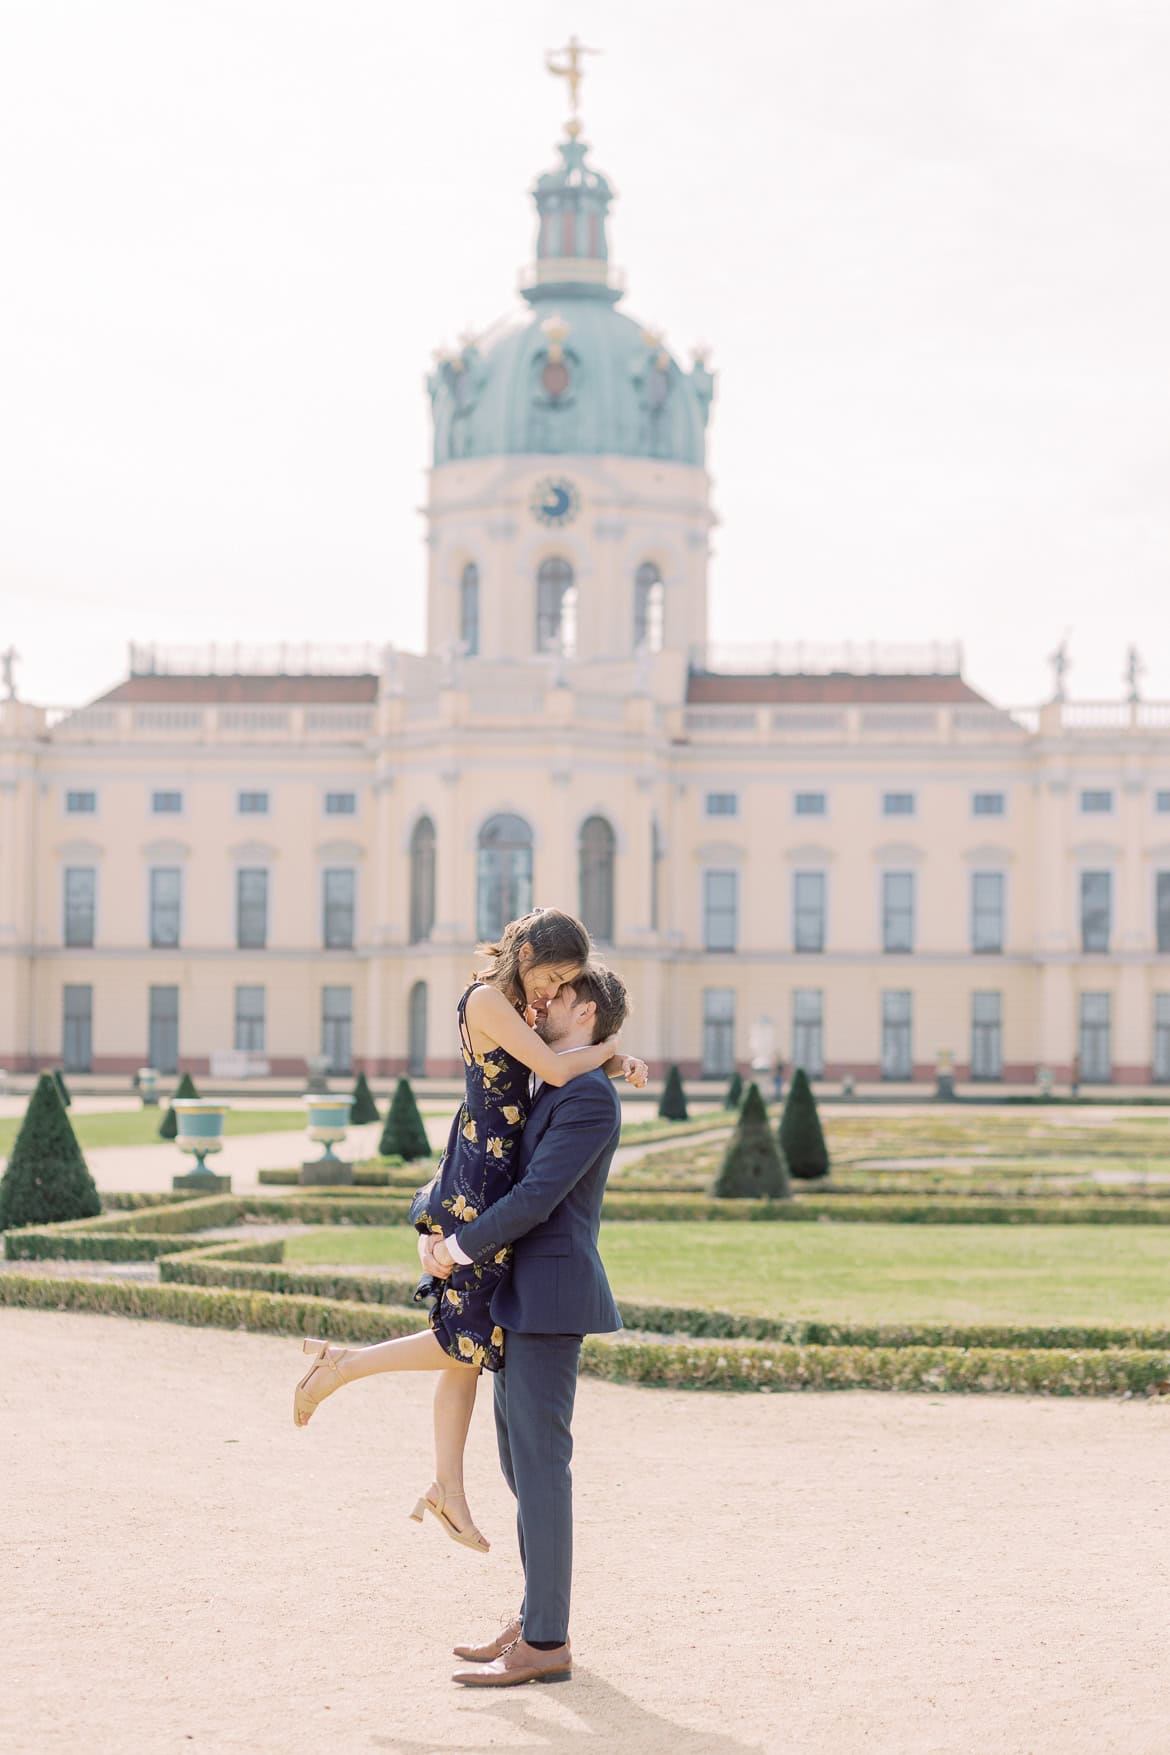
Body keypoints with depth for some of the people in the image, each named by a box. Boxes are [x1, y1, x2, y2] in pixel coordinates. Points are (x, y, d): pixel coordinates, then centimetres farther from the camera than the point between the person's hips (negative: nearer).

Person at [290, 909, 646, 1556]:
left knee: (472, 1340, 10)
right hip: (479, 1181, -10)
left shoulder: (518, 1004, 15)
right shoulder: (487, 999, -14)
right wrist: (609, 1048, -3)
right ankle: (340, 1365, 1)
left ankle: (448, 1488, 13)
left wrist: (618, 1061, 4)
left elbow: (572, 1049, 24)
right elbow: (555, 1070, -20)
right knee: (472, 1342, -7)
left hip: (498, 1179, 10)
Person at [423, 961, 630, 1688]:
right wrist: (434, 1227, 3)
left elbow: (537, 1196, -21)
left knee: (538, 1463, -8)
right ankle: (539, 1617, 22)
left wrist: (463, 1246, -11)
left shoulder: (590, 1095, -15)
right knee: (520, 1456, 14)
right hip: (522, 1299, 10)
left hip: (551, 1295, -10)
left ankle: (546, 1643, -4)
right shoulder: (547, 1093, 19)